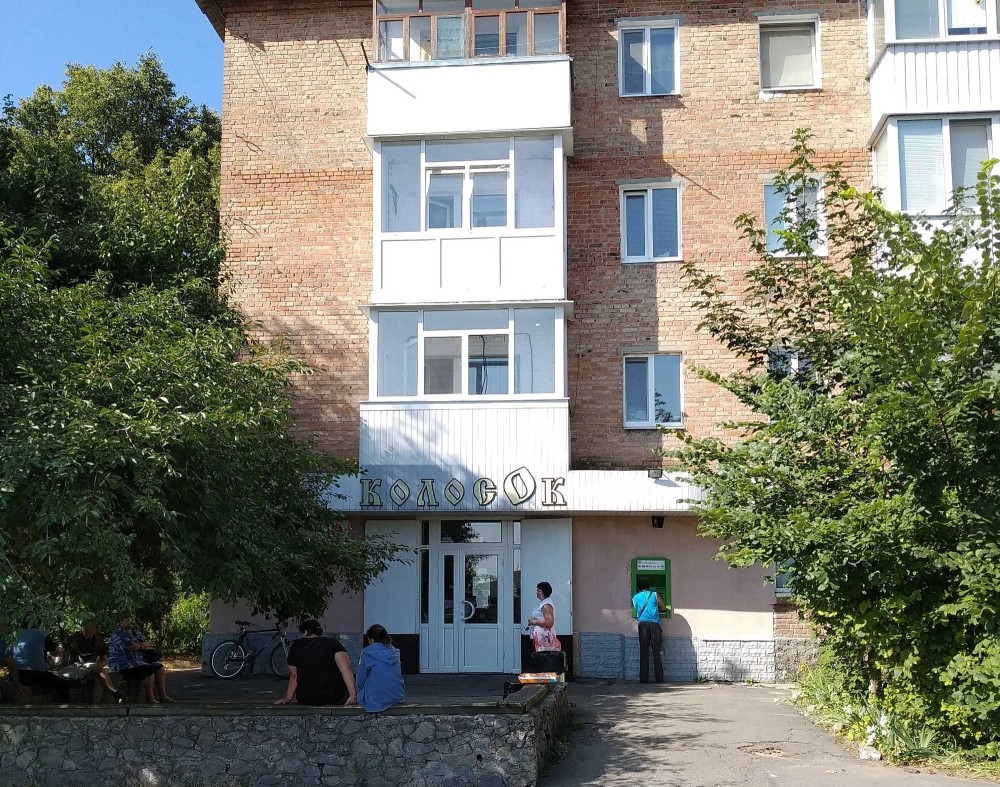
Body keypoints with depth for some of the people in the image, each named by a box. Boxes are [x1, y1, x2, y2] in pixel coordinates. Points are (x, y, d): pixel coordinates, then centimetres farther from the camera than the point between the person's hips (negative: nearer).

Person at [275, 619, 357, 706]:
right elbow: (345, 667, -17)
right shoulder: (333, 643, -3)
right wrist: (353, 694, -21)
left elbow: (293, 676, 5)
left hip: (305, 701, 2)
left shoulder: (296, 646, 2)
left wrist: (287, 699, 17)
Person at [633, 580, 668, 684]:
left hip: (643, 624, 0)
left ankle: (643, 678, -5)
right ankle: (659, 678, -2)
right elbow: (663, 607, 16)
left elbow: (636, 610, 18)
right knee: (657, 651, 1)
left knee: (643, 652, -1)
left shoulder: (635, 598, 15)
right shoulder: (654, 594, 13)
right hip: (654, 623, 0)